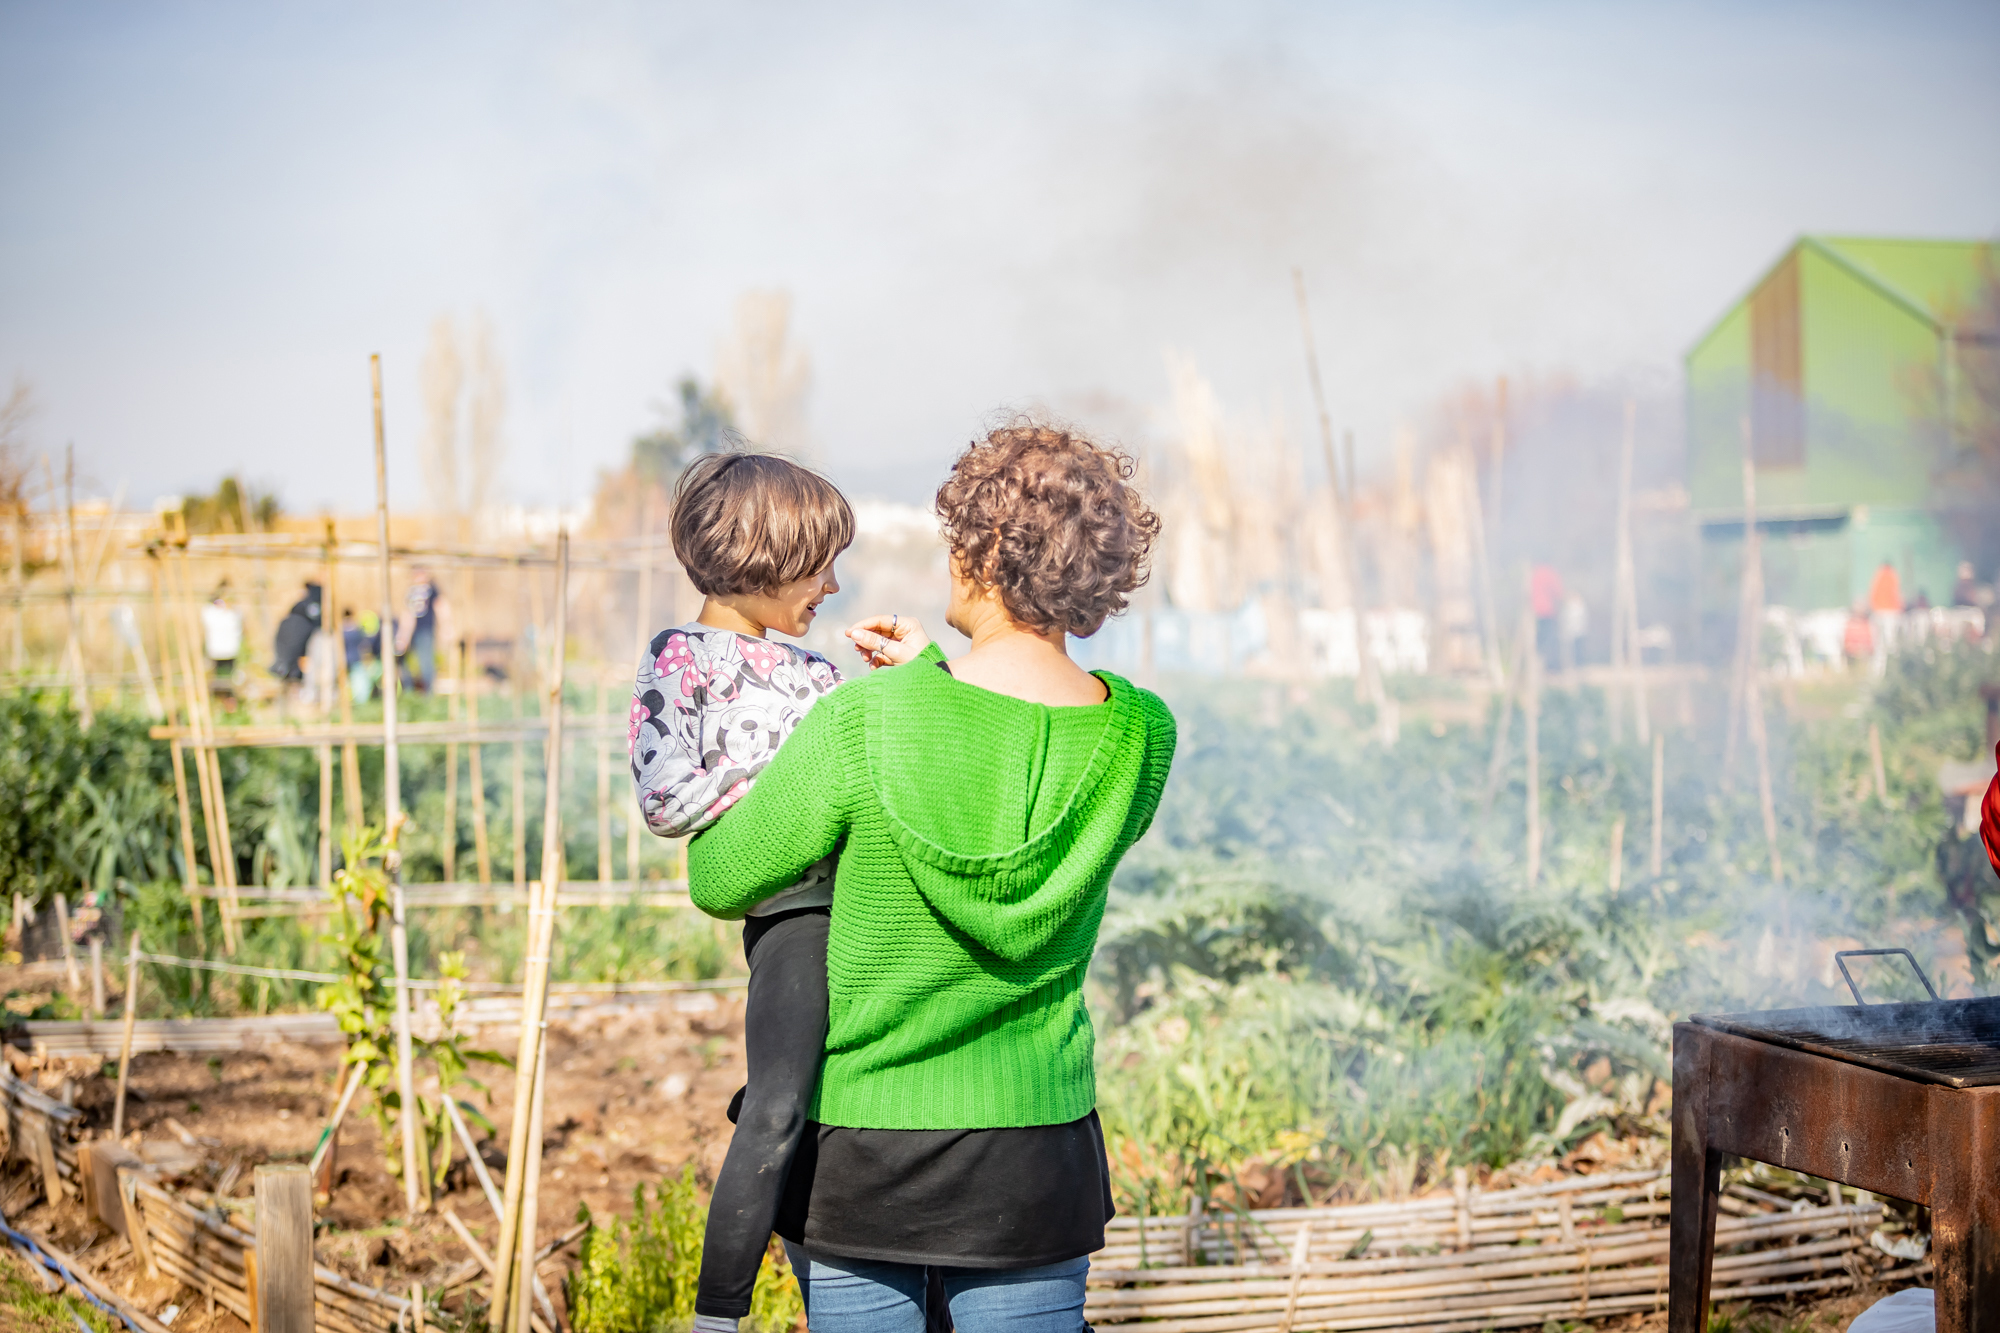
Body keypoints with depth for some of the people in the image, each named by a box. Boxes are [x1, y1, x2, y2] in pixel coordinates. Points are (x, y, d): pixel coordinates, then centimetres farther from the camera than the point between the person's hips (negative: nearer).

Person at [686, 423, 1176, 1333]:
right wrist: (935, 671, 14)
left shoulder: (863, 722, -17)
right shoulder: (1141, 736, -7)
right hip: (1036, 1142, 2)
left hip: (858, 1151, -2)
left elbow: (720, 883, -5)